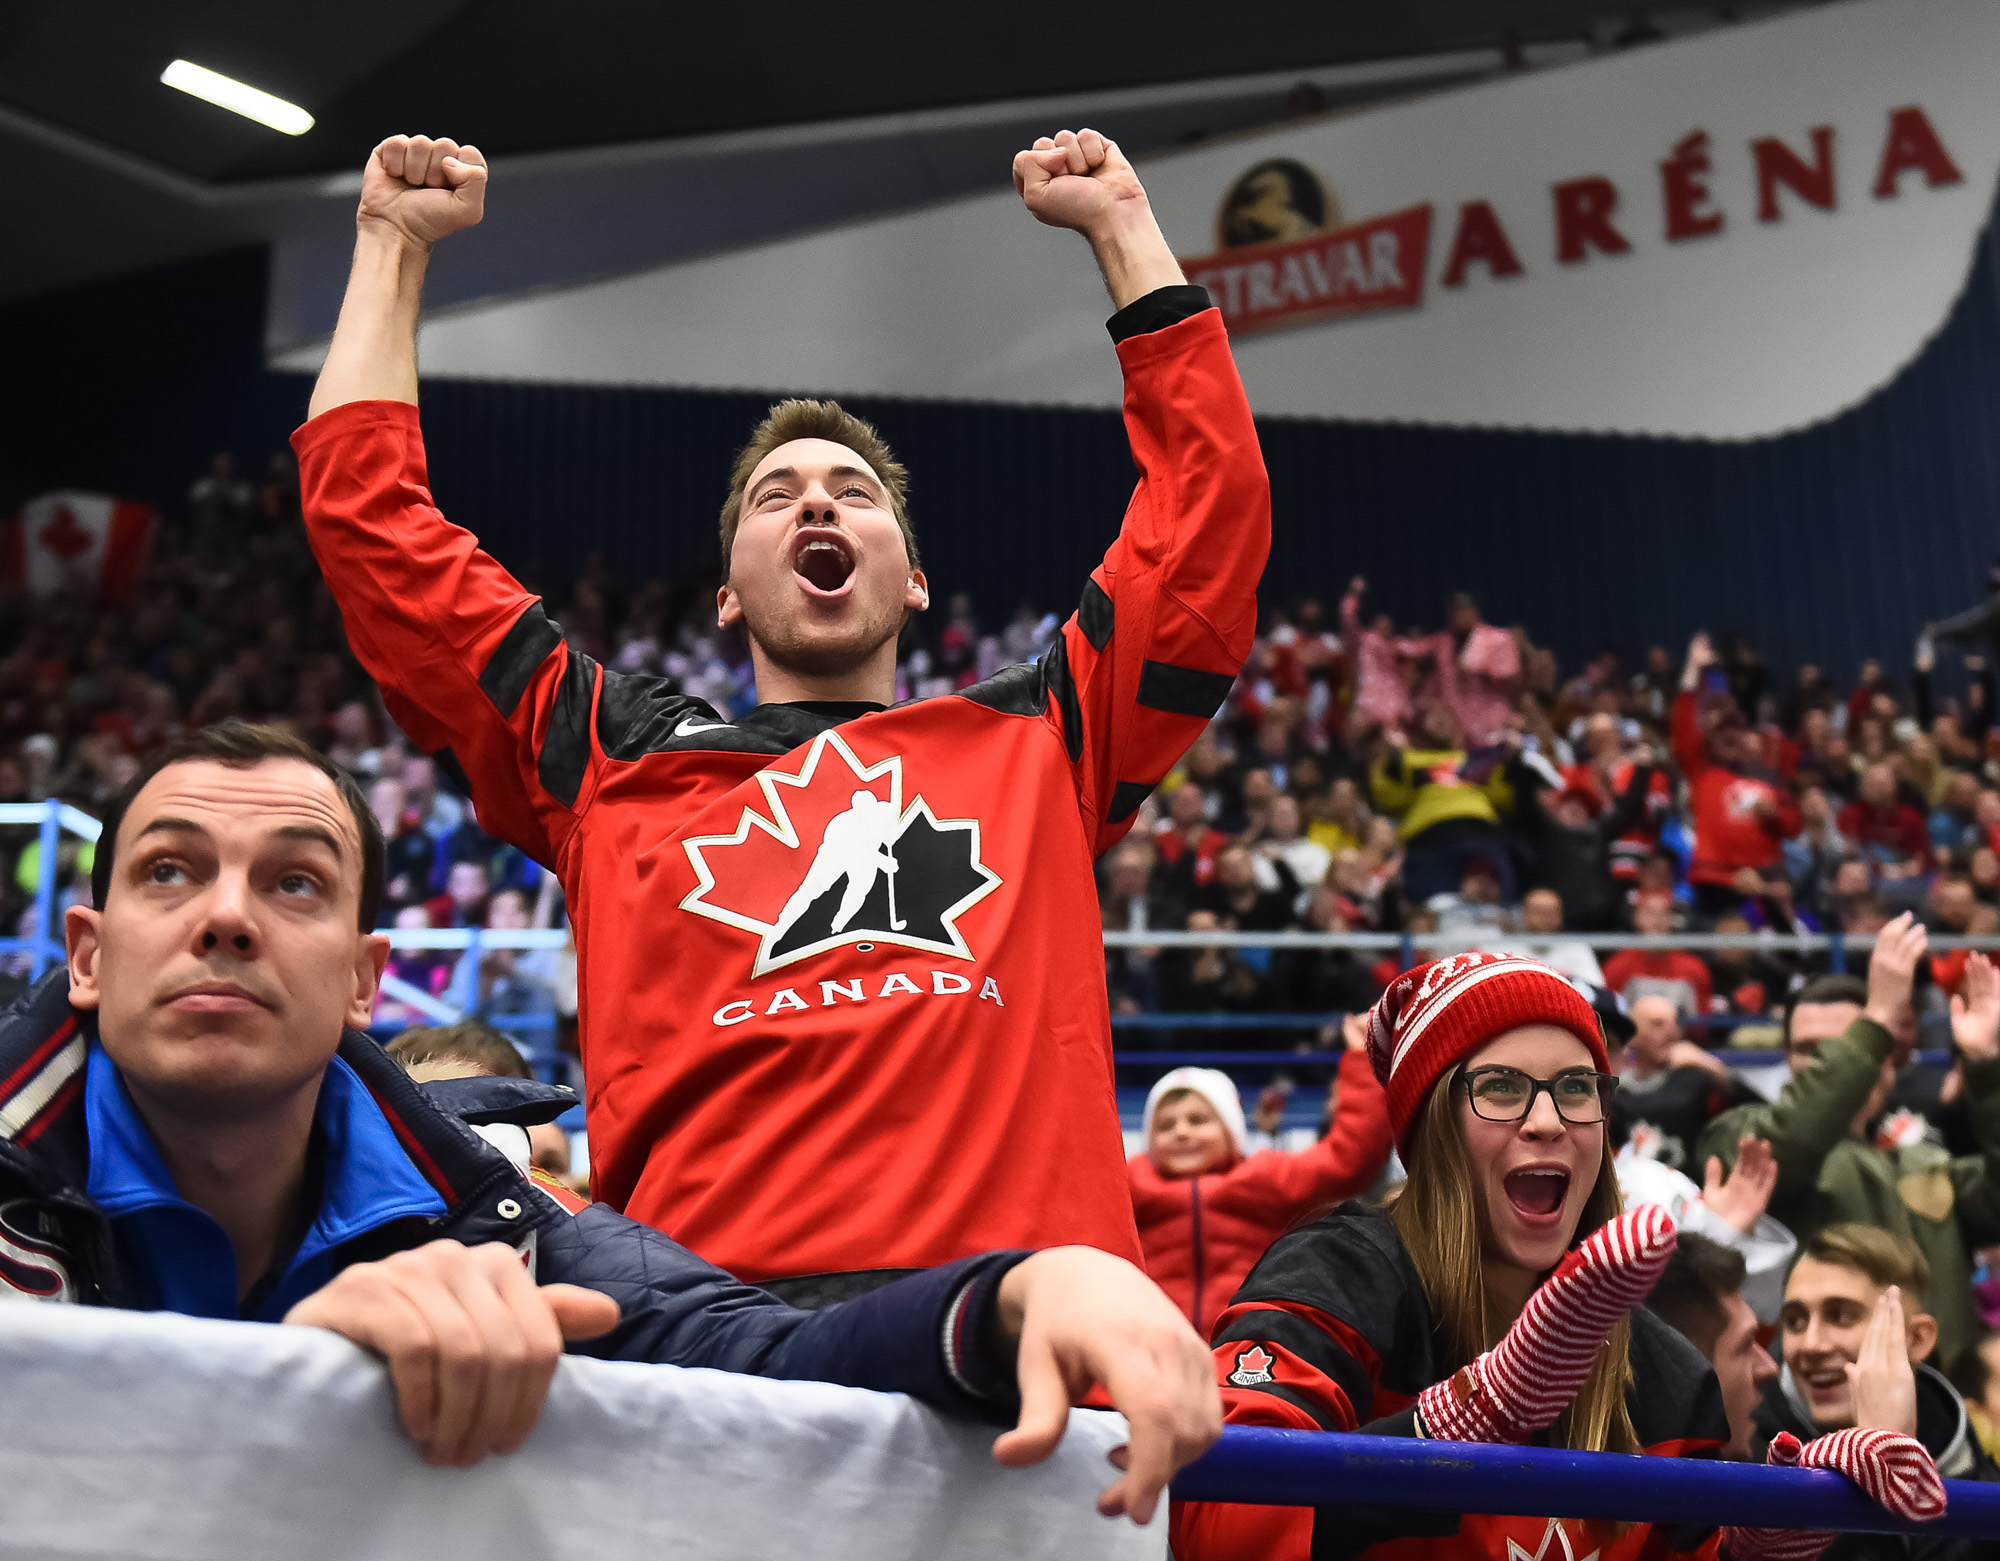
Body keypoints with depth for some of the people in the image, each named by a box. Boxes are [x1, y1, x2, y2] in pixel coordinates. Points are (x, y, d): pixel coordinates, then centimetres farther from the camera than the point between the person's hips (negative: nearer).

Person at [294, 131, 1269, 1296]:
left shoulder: (1032, 743, 25)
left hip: (1019, 1299, 1)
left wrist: (1123, 225, 33)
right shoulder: (618, 756, 23)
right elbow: (370, 519, 27)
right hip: (705, 1324, -1)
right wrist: (394, 242, 34)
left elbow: (1214, 502, 27)